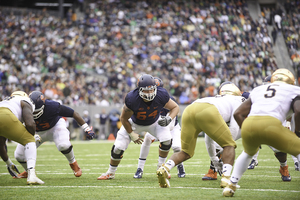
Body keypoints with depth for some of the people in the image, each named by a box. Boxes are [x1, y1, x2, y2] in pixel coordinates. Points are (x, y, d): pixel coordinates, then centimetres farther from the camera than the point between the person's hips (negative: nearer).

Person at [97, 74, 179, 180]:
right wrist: (132, 134, -13)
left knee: (167, 140, -23)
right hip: (134, 123, -1)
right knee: (118, 148, -6)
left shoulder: (161, 95, -33)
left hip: (154, 122, 1)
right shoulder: (132, 99, -38)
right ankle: (110, 173, 20)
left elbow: (175, 107, -13)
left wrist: (169, 119, -32)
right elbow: (124, 118, -19)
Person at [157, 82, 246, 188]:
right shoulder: (237, 100, 31)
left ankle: (165, 168, -8)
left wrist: (214, 159, 45)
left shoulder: (217, 99, 46)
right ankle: (226, 178, -6)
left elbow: (211, 135, 44)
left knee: (186, 153, 17)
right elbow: (234, 127, 14)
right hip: (208, 112, -6)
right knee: (229, 145, 12)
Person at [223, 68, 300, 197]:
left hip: (248, 124, 5)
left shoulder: (258, 91, 34)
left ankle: (230, 186, 33)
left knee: (248, 153, 36)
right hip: (271, 125, -5)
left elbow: (238, 113, 27)